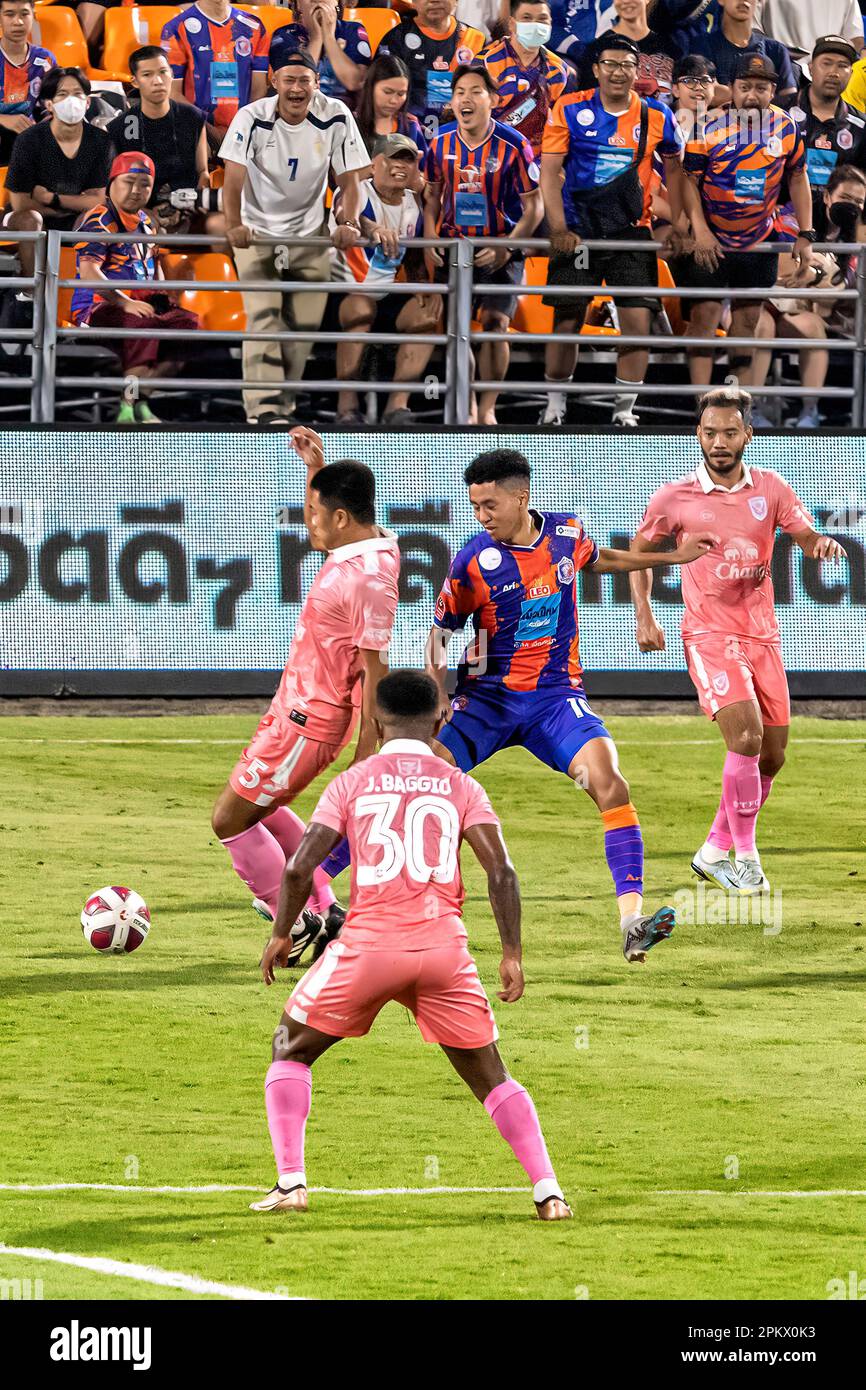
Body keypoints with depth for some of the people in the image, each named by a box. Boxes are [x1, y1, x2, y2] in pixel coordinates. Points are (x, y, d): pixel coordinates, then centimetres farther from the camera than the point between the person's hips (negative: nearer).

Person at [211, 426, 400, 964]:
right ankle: (325, 911, 27)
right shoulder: (362, 543, 3)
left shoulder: (369, 579, -26)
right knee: (260, 807, 25)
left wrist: (366, 756, -24)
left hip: (309, 720, -10)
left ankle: (300, 925, 7)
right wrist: (316, 467, 17)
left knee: (231, 818, -2)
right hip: (294, 704, 10)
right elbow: (317, 530, 29)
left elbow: (374, 672, -25)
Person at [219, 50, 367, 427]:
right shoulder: (252, 118, -17)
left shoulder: (336, 117, -10)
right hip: (257, 231, -3)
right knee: (263, 315, -16)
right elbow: (234, 177, -24)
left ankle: (283, 406, 19)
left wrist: (348, 222, -25)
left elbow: (348, 180, -7)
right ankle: (264, 410, -20)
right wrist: (235, 225, -40)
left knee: (304, 325, 3)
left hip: (310, 235, 3)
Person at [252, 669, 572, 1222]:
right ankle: (548, 1190, 3)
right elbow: (501, 871, -2)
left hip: (368, 945, -1)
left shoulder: (352, 783, 7)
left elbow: (299, 868, 0)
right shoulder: (462, 787, 9)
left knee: (291, 1050, 18)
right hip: (444, 948, 1)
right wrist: (513, 955, 3)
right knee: (490, 1077, 15)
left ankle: (290, 1182, 6)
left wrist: (281, 934, 15)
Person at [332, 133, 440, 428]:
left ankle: (398, 406, -13)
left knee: (426, 314, -14)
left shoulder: (414, 204, 8)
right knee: (361, 306, -36)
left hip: (384, 298, 7)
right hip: (341, 294, -7)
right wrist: (372, 228, -62)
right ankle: (347, 406, -32)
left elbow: (414, 260, 17)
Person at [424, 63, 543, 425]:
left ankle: (487, 409, -2)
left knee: (495, 322, -12)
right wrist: (430, 241, -3)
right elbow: (433, 195, 12)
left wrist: (506, 247, -20)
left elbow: (533, 207, -8)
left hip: (499, 249, -3)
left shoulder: (512, 146, -13)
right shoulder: (441, 144, -2)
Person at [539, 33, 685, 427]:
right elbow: (550, 171, -4)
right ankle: (554, 406, 14)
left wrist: (675, 226, 9)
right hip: (578, 231, -1)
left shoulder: (656, 117, 1)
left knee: (638, 321, -7)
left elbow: (674, 169, 15)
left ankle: (624, 409, 5)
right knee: (566, 321, 0)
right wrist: (558, 229, -12)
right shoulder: (570, 110, -3)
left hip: (632, 232, 1)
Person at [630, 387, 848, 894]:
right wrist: (645, 617, 0)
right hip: (710, 636, -4)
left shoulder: (770, 489, 4)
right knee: (746, 738, -22)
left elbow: (807, 537, 2)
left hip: (763, 636, 4)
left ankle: (716, 850, 24)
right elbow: (640, 551, 11)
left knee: (772, 756, 7)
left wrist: (824, 543, -23)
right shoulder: (675, 499, -3)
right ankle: (745, 858, -11)